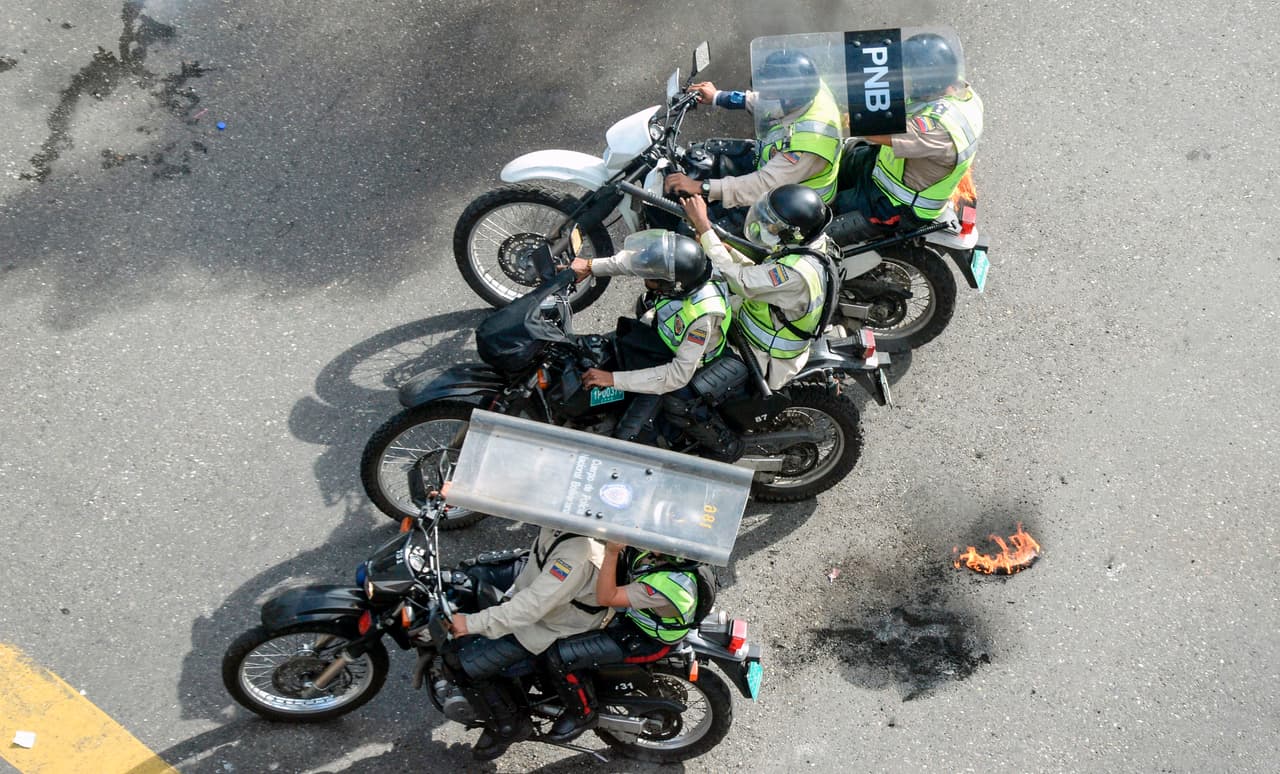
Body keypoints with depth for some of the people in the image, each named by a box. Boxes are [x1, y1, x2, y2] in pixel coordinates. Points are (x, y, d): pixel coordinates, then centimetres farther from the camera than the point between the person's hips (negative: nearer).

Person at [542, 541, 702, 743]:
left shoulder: (670, 582, -39)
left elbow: (606, 597, -35)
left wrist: (611, 553, -42)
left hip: (645, 639, -9)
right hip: (630, 615, 9)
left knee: (559, 657, -15)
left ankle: (583, 713, 10)